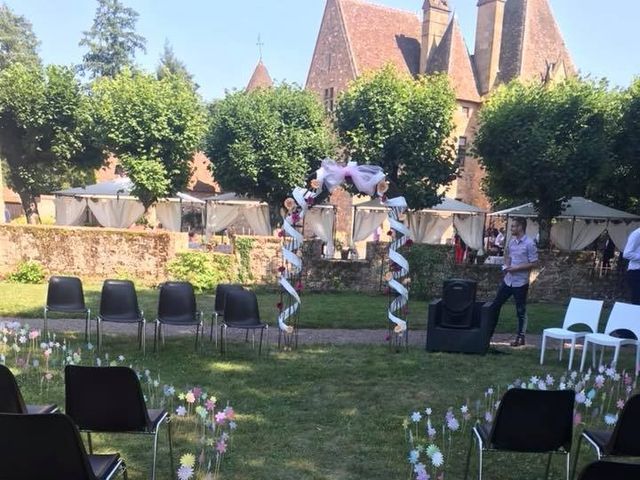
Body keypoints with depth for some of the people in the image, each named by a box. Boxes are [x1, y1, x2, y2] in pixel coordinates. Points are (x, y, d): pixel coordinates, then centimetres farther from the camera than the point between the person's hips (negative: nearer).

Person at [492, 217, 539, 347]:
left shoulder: (529, 244, -15)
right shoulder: (512, 240, 6)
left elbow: (534, 264, -16)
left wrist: (515, 268, -18)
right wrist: (506, 265, 2)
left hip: (520, 282, -7)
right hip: (508, 280, 7)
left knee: (521, 311, 4)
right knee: (496, 304, 10)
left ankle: (520, 337, 16)